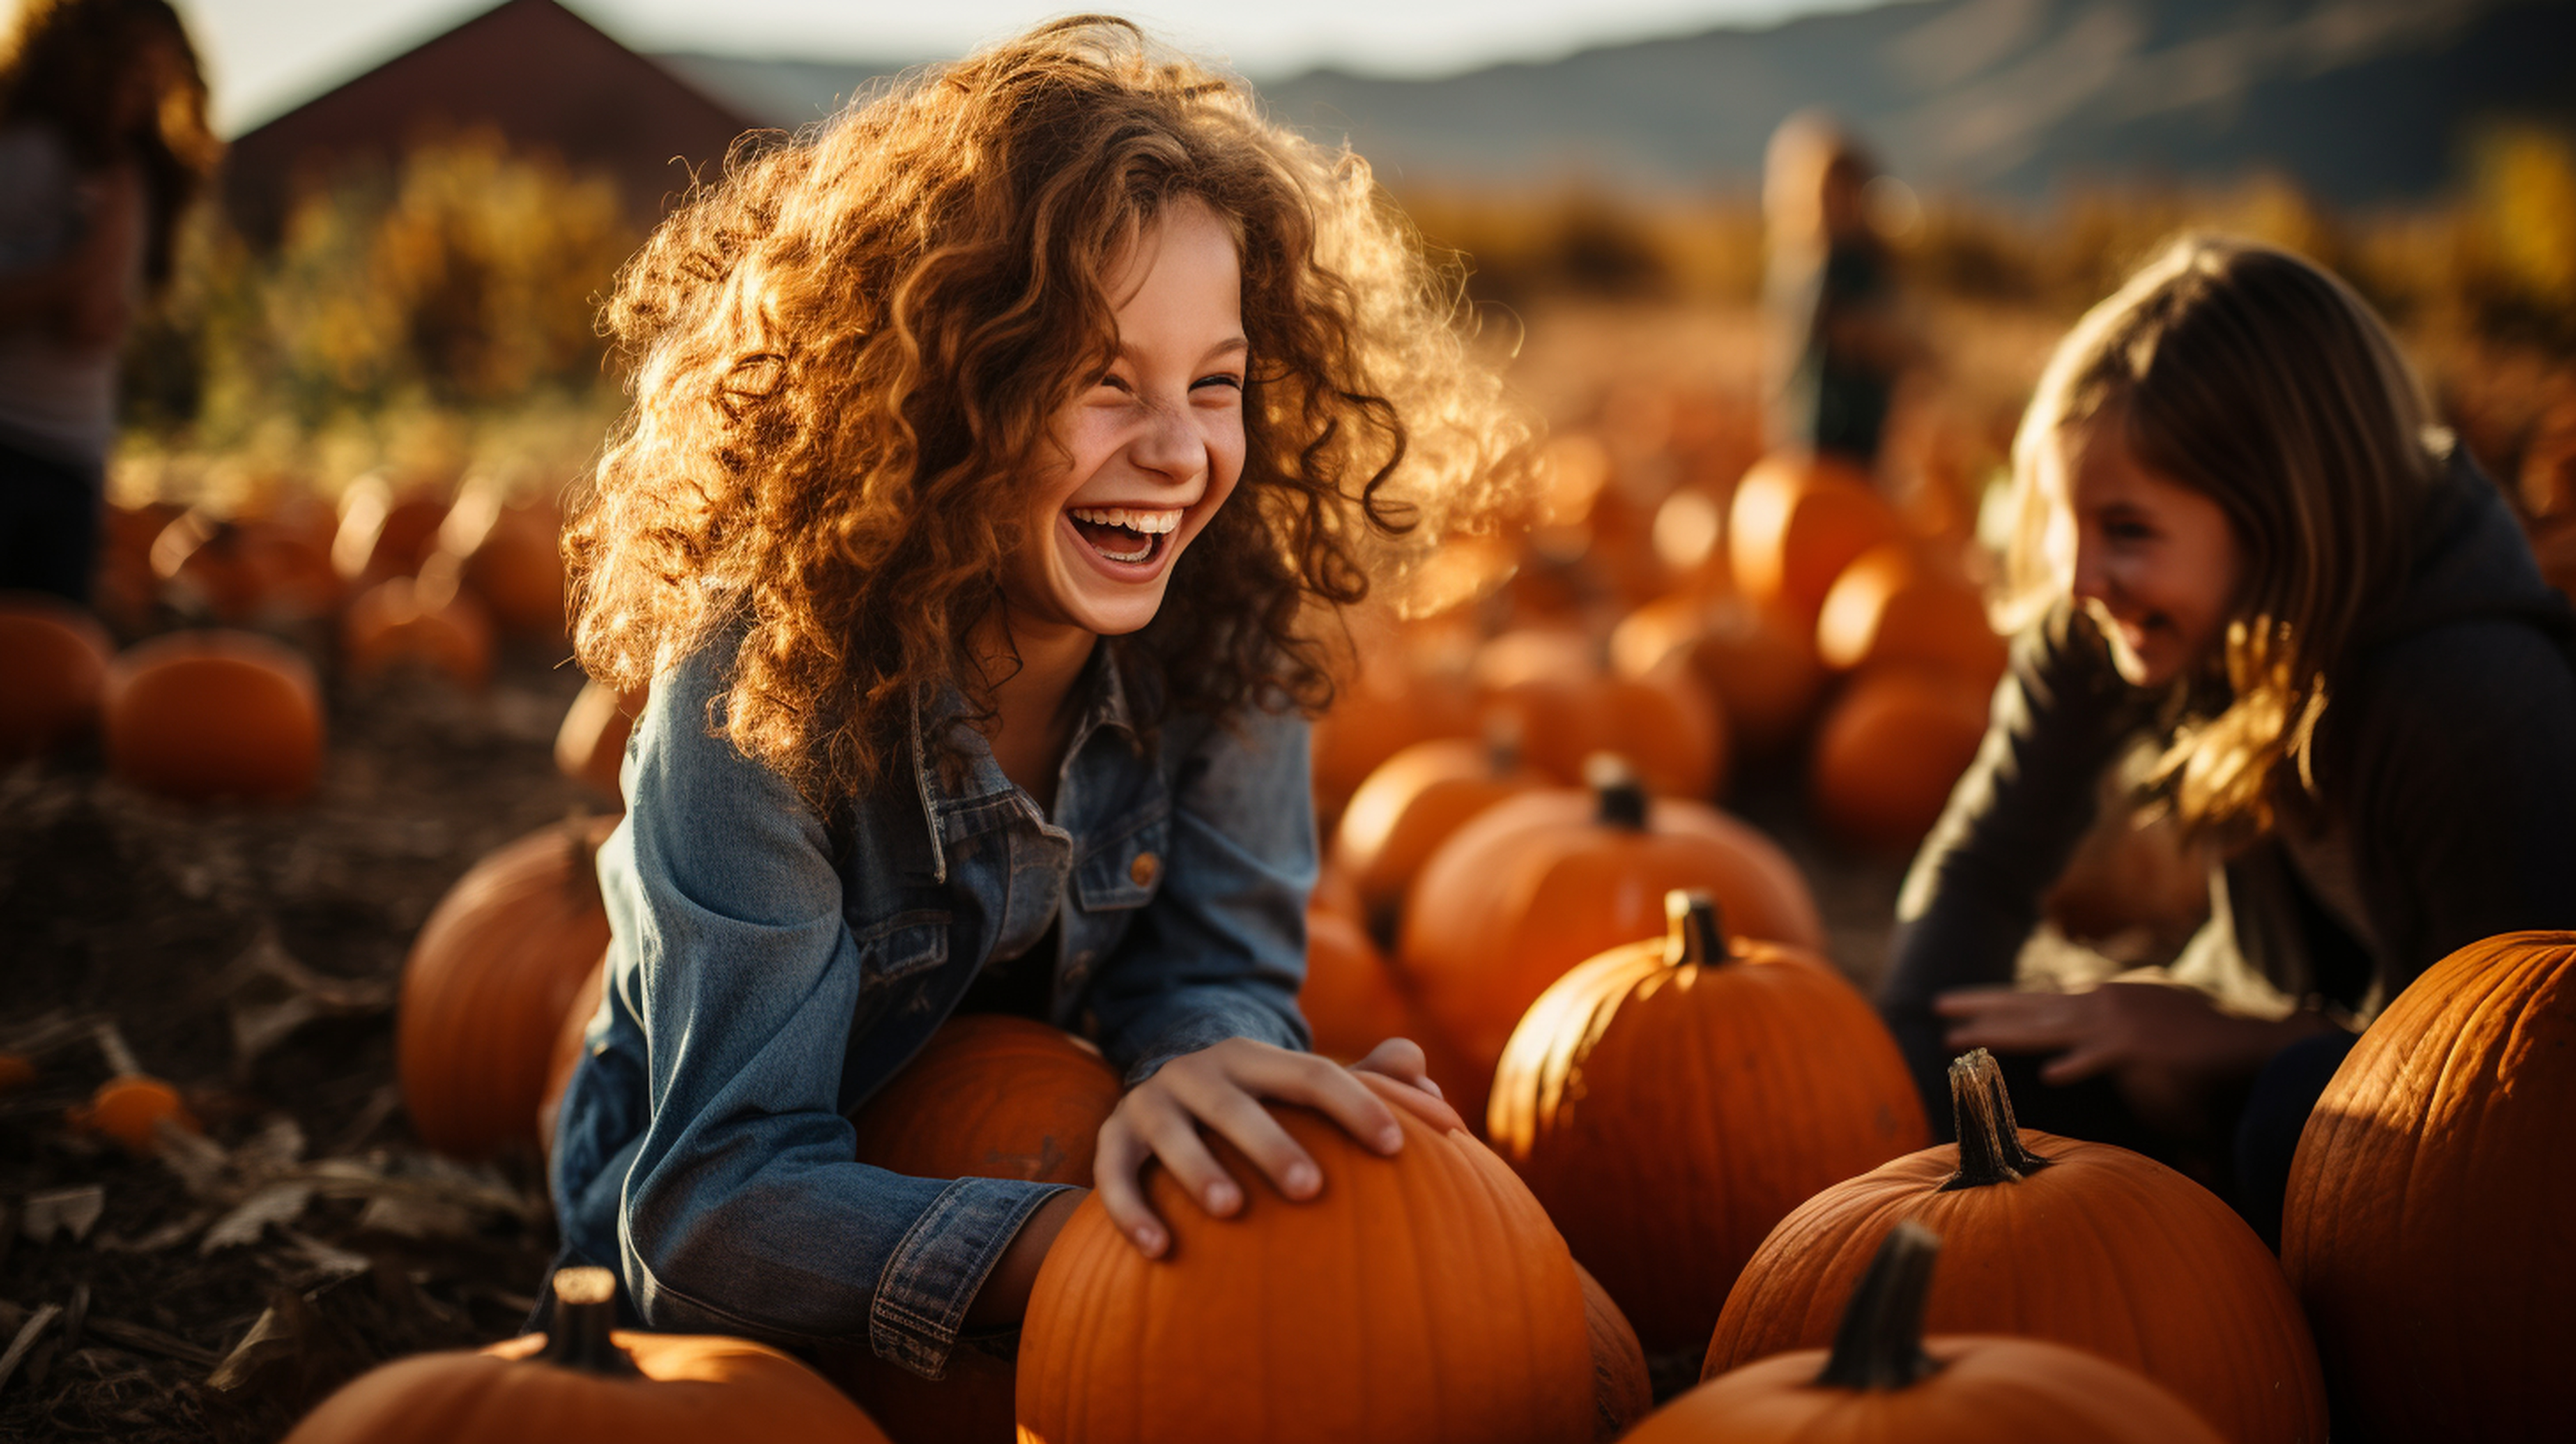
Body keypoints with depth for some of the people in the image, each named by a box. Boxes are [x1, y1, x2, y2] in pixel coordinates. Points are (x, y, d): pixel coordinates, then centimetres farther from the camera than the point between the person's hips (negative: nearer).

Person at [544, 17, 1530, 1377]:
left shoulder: (1229, 628, -17)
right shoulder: (757, 695, -29)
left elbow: (1214, 977, -13)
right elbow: (713, 1198, -32)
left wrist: (1189, 1087, -40)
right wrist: (1077, 1238, -48)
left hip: (1031, 1159, 4)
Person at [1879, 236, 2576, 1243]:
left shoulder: (2478, 697, -31)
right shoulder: (2104, 621, -14)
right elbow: (1985, 866, -4)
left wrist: (2234, 1038, -25)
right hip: (2277, 1042, 6)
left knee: (2305, 1124, -37)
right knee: (1966, 1079, -14)